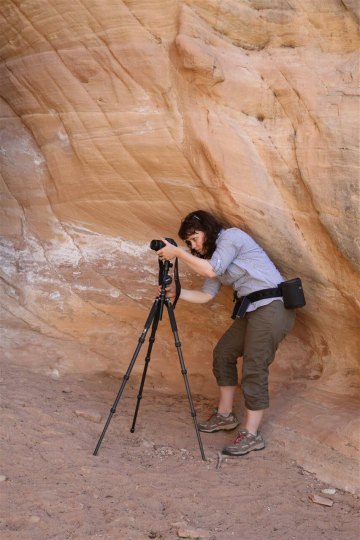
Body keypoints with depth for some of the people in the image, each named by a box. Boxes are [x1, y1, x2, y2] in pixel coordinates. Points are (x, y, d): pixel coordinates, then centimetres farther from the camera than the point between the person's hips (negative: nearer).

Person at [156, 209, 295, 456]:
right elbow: (206, 295, 15)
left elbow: (211, 270, -22)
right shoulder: (214, 255, 18)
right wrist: (176, 292, 5)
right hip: (252, 310, 10)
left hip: (273, 306, -10)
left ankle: (252, 435, -3)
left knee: (254, 369, -10)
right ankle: (226, 415, 25)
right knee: (223, 353, 13)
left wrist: (177, 252, -18)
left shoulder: (231, 236, -8)